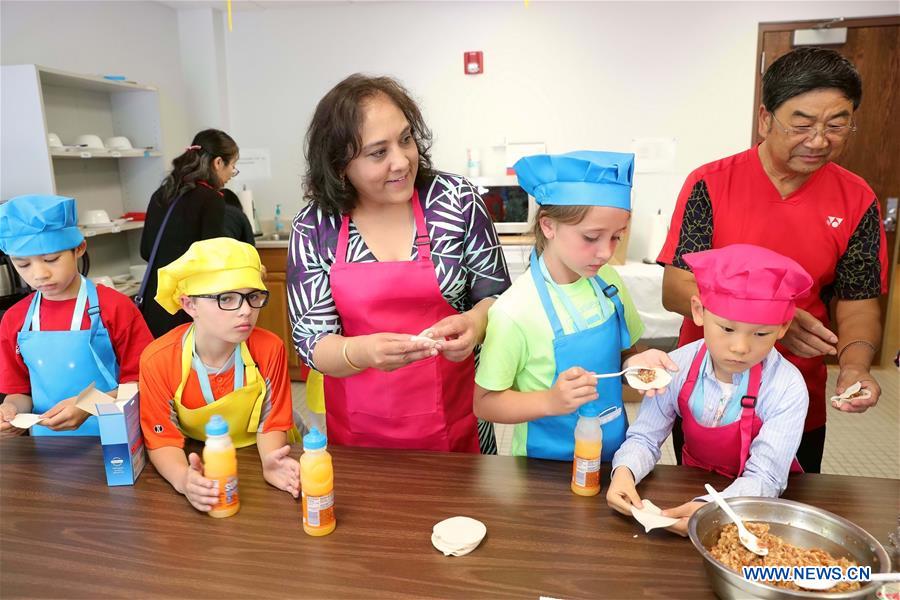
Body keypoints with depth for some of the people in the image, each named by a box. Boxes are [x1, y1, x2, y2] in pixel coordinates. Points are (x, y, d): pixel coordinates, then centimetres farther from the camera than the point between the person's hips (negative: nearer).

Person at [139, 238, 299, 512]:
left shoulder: (269, 349, -16)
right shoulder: (157, 360, -17)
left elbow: (272, 423, -8)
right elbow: (162, 439, -12)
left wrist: (270, 463, -29)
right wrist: (182, 479, -33)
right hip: (198, 469, 2)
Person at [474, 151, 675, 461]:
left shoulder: (607, 281, -9)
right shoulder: (513, 313, -26)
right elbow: (484, 402, -17)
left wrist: (636, 361, -15)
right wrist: (550, 402, -31)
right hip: (549, 462, -5)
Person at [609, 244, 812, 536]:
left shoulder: (787, 388, -19)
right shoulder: (677, 367, -13)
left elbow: (764, 477, -21)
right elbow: (645, 438, -7)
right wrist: (624, 470, -28)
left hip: (762, 508, -1)